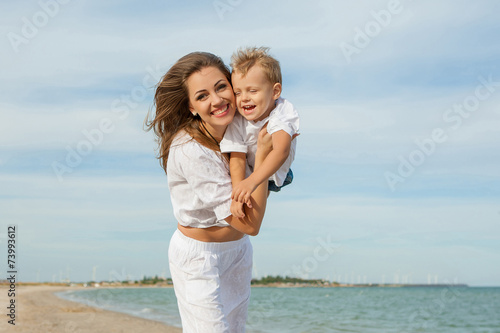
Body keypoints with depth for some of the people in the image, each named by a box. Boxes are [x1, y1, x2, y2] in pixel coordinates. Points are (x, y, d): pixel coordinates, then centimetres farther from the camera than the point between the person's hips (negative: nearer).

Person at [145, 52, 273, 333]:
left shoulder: (233, 126, -8)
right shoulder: (191, 151, -31)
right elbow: (250, 223, -30)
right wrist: (263, 154, -30)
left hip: (237, 249, 8)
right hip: (199, 257, -7)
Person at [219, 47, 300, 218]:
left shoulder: (283, 111, -30)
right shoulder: (237, 122, -22)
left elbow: (281, 151, -45)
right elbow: (238, 159, -27)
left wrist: (252, 182, -59)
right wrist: (237, 194, -44)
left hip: (274, 173, -1)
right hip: (249, 172, 1)